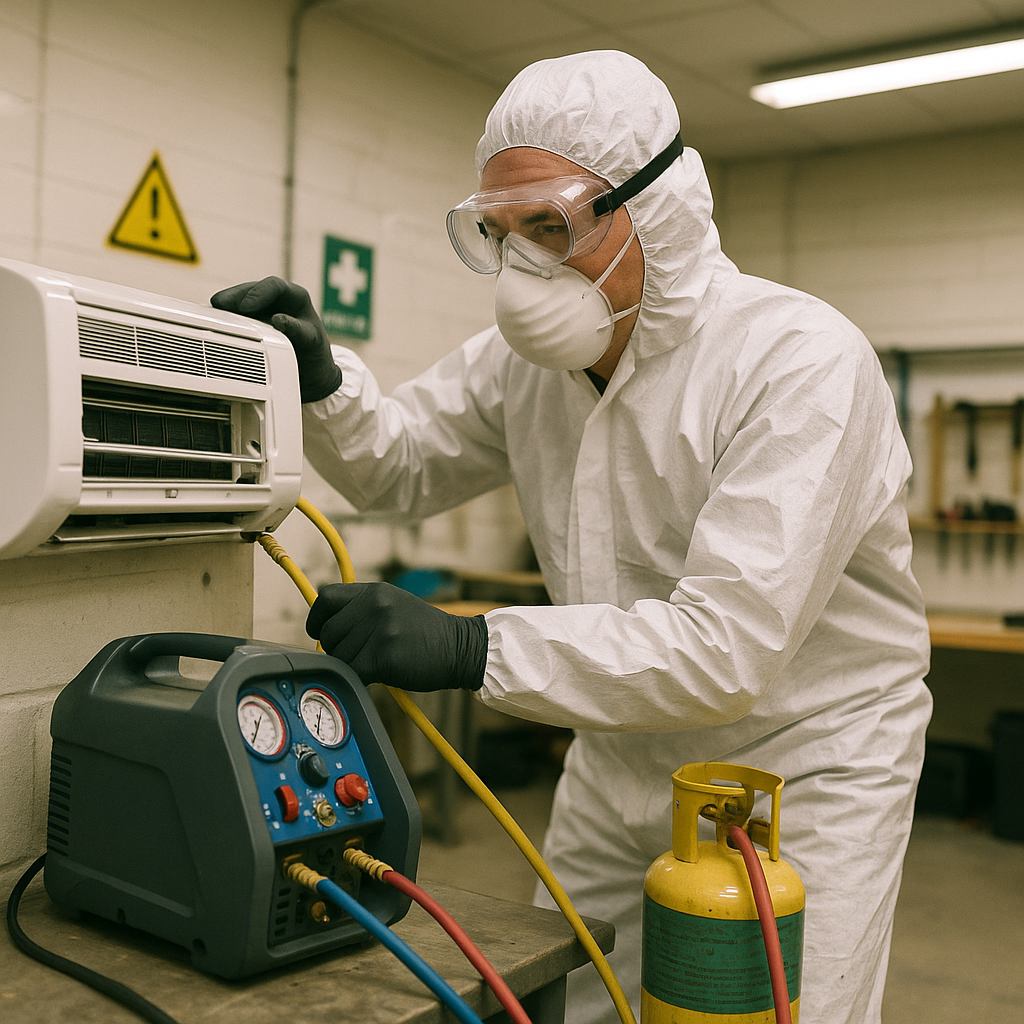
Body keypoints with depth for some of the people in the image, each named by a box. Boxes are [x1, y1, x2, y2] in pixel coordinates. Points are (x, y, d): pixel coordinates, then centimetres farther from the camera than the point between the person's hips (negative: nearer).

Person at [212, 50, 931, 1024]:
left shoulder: (803, 359, -25)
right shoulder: (526, 356, -3)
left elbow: (732, 647, -32)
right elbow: (403, 460, 12)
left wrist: (473, 648, -37)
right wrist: (320, 379, -10)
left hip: (800, 774, -5)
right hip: (621, 757, 6)